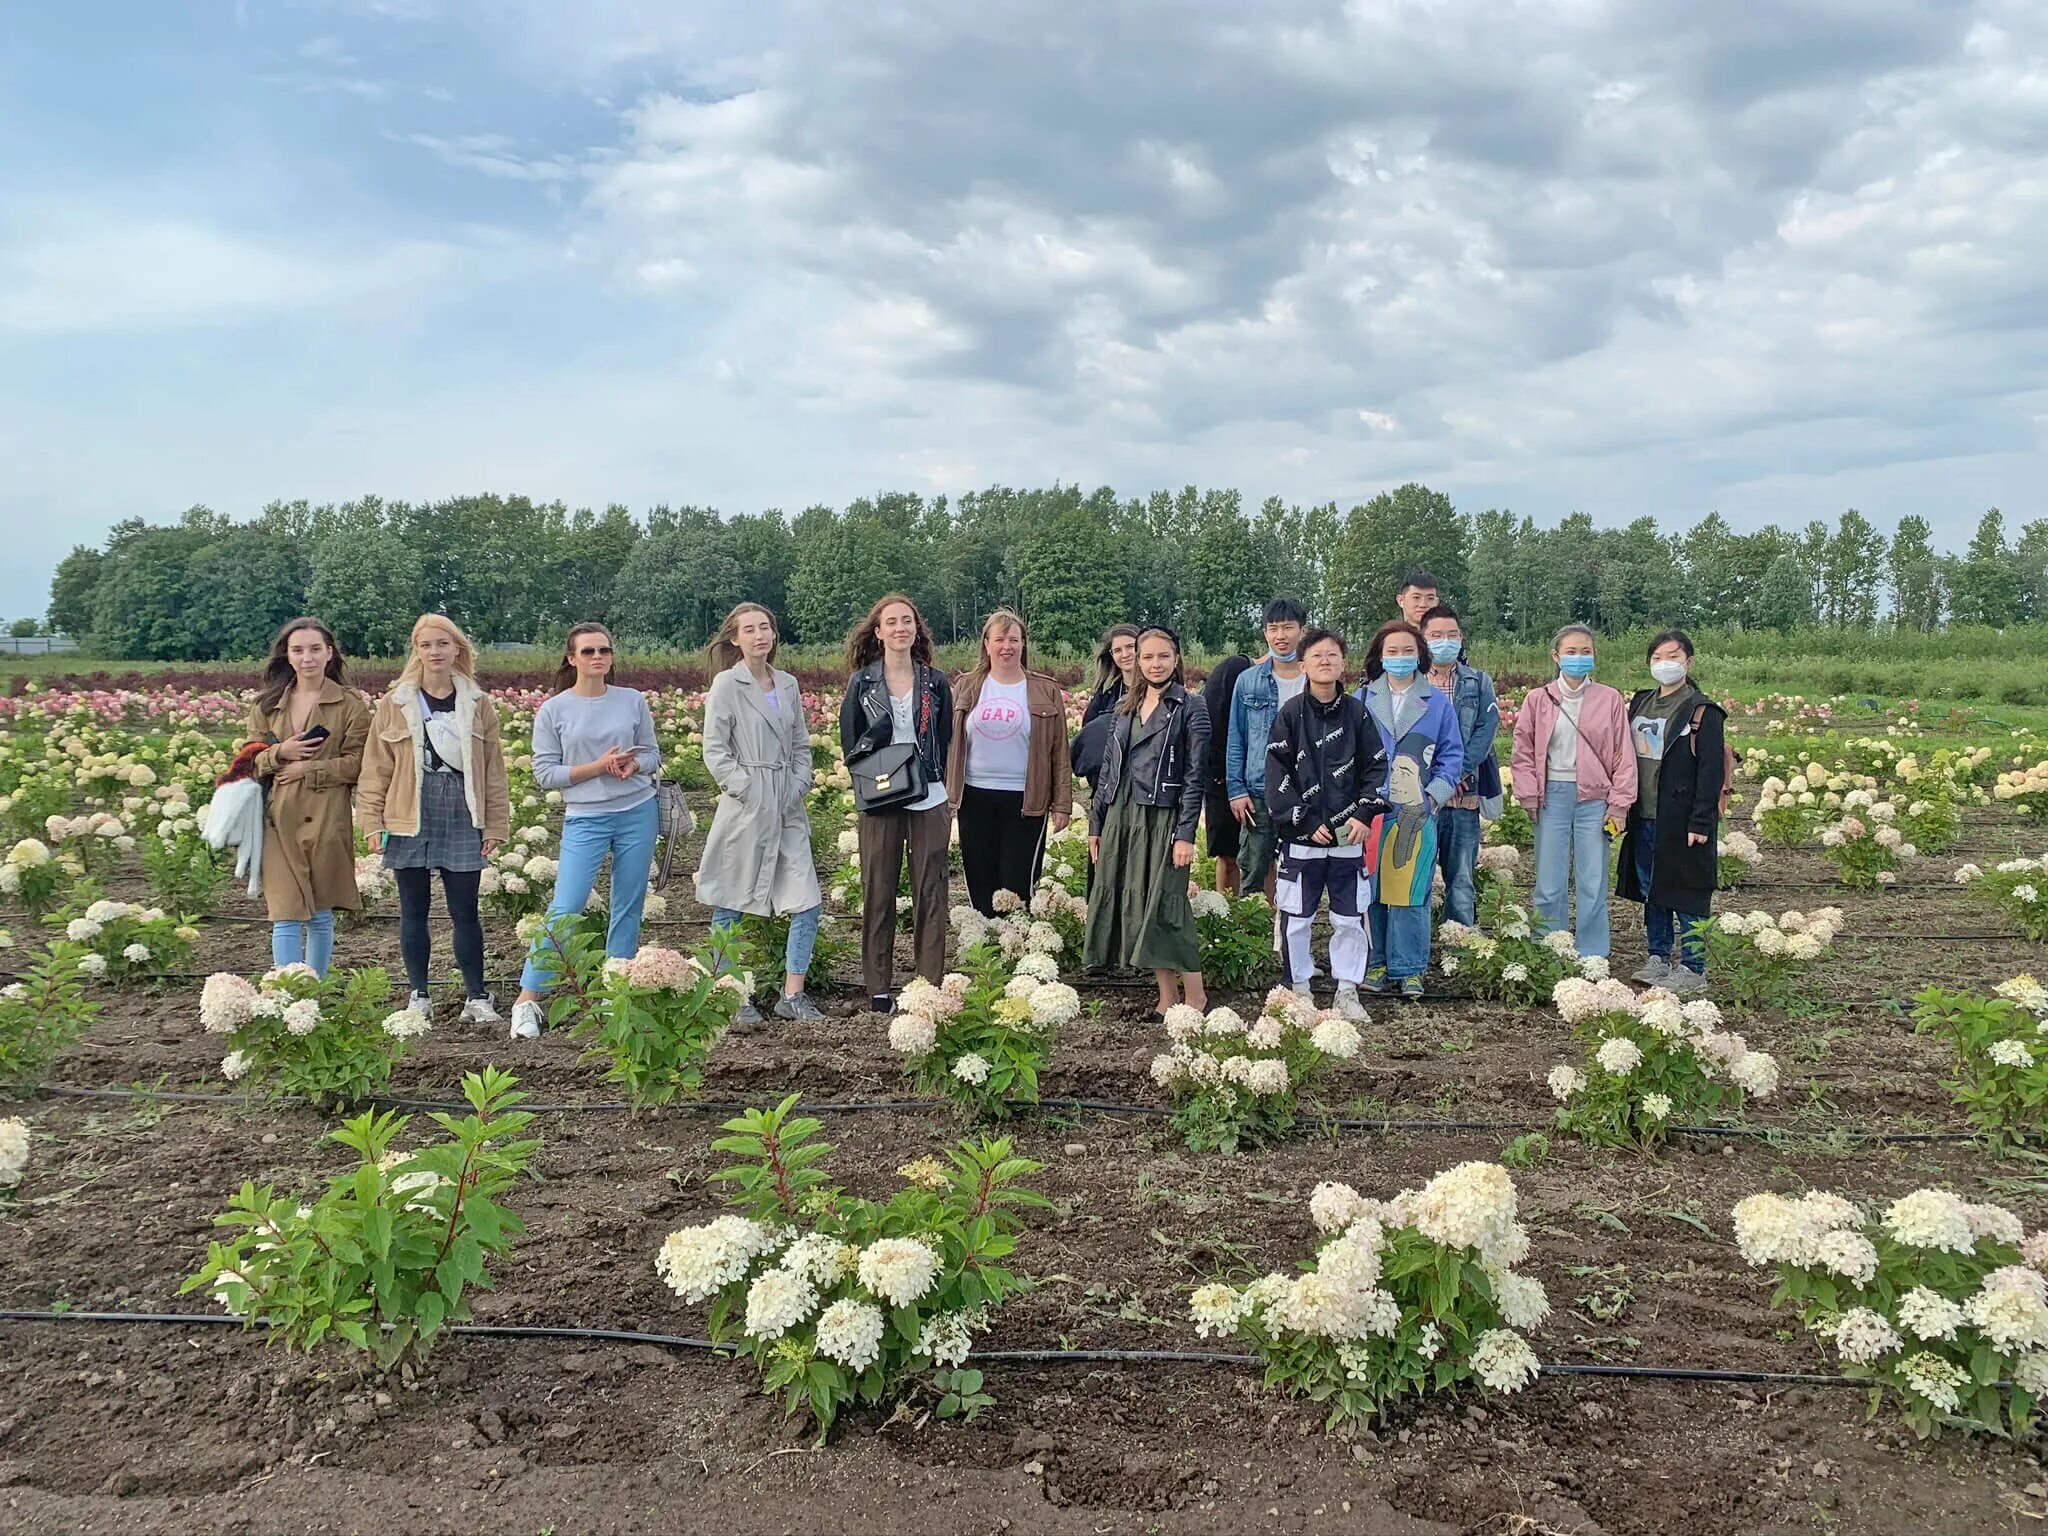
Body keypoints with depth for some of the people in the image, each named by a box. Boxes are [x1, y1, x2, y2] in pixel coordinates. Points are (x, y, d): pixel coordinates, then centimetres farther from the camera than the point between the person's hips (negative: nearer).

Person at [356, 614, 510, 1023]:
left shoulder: (478, 704, 5)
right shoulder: (395, 704, 4)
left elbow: (494, 770, 7)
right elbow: (376, 767, 5)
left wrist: (496, 825, 3)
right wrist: (372, 820, -1)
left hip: (462, 821, 0)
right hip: (410, 820, 1)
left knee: (465, 912, 2)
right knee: (414, 911, 9)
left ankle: (476, 996, 11)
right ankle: (419, 995, 20)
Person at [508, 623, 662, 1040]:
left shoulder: (634, 701, 5)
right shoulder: (552, 711, -1)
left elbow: (653, 754, 10)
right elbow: (545, 773, -4)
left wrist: (633, 765, -13)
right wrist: (598, 766, -15)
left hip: (638, 813, 3)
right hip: (584, 819, -2)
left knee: (628, 908, 7)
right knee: (565, 909, -10)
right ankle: (528, 998, -1)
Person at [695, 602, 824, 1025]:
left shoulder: (789, 684, 11)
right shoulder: (727, 684, -5)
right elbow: (715, 750, -8)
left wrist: (799, 786, 2)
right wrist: (747, 790, -13)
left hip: (787, 809, 5)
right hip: (745, 810, -5)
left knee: (808, 902, 0)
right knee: (730, 906, 4)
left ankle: (792, 995, 9)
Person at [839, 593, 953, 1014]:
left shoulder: (935, 682, 6)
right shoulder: (862, 683, 3)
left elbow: (945, 742, 10)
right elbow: (850, 745, 6)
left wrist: (944, 792, 3)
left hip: (929, 801, 1)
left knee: (930, 893, 3)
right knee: (878, 893, 4)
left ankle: (932, 985, 10)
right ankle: (878, 989, 12)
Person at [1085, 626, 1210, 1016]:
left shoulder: (1190, 709, -3)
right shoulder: (1126, 706, 14)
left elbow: (1194, 777, -7)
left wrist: (1185, 834, -14)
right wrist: (1096, 824, 12)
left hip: (1162, 819, -6)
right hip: (1120, 818, 6)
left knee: (1164, 907, -9)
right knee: (1130, 906, 5)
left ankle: (1194, 995, 3)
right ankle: (1167, 996, 14)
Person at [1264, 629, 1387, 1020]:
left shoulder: (1356, 712, 5)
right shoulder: (1290, 714, -2)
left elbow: (1375, 767, 6)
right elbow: (1277, 775, -5)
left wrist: (1364, 814, -6)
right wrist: (1305, 822, -10)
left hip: (1348, 835, 2)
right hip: (1301, 837, -2)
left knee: (1350, 918, 6)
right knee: (1296, 918, 5)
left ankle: (1347, 991, 18)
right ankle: (1298, 988, 19)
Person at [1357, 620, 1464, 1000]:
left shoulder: (1438, 702, 8)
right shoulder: (1362, 699, 10)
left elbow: (1452, 756, 8)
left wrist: (1430, 800, -4)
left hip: (1417, 813, -1)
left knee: (1410, 893, -4)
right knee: (1372, 891, 2)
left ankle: (1408, 970, 5)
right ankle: (1378, 964, 12)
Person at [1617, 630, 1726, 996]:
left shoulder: (1702, 712, -8)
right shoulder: (1640, 704, 13)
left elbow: (1711, 770, -12)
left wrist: (1701, 822, -18)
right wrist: (1624, 808, 11)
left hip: (1682, 820, -7)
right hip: (1645, 818, 7)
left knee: (1687, 895, -1)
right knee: (1651, 892, 13)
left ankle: (1691, 968, 6)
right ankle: (1659, 959, 23)